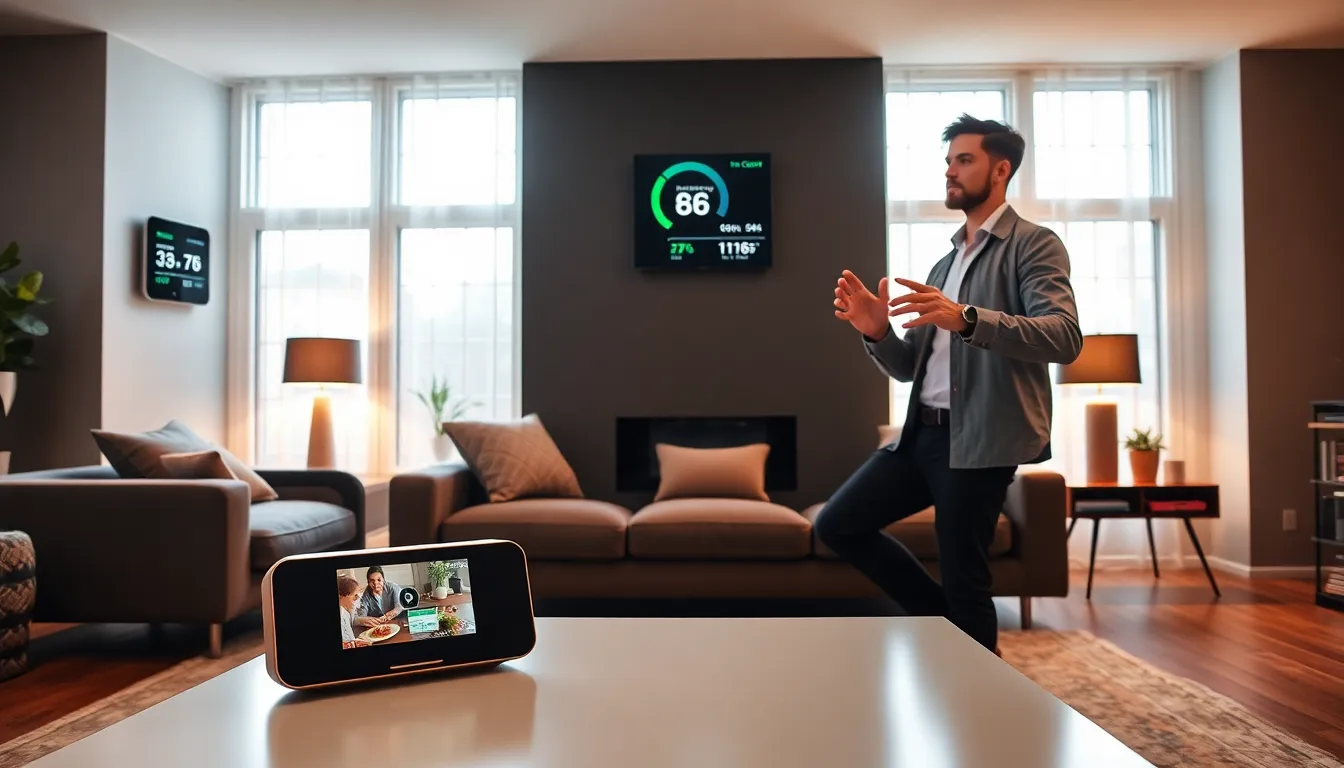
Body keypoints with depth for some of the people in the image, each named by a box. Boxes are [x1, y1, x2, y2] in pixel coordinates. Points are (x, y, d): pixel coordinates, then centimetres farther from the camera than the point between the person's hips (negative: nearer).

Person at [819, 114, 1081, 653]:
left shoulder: (1034, 244, -3)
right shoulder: (944, 264, 19)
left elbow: (1064, 338, -20)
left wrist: (966, 318, -32)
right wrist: (877, 332, -5)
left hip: (980, 440, -8)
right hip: (922, 433, 8)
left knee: (963, 580, -3)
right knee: (836, 524, 8)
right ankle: (946, 618, 21)